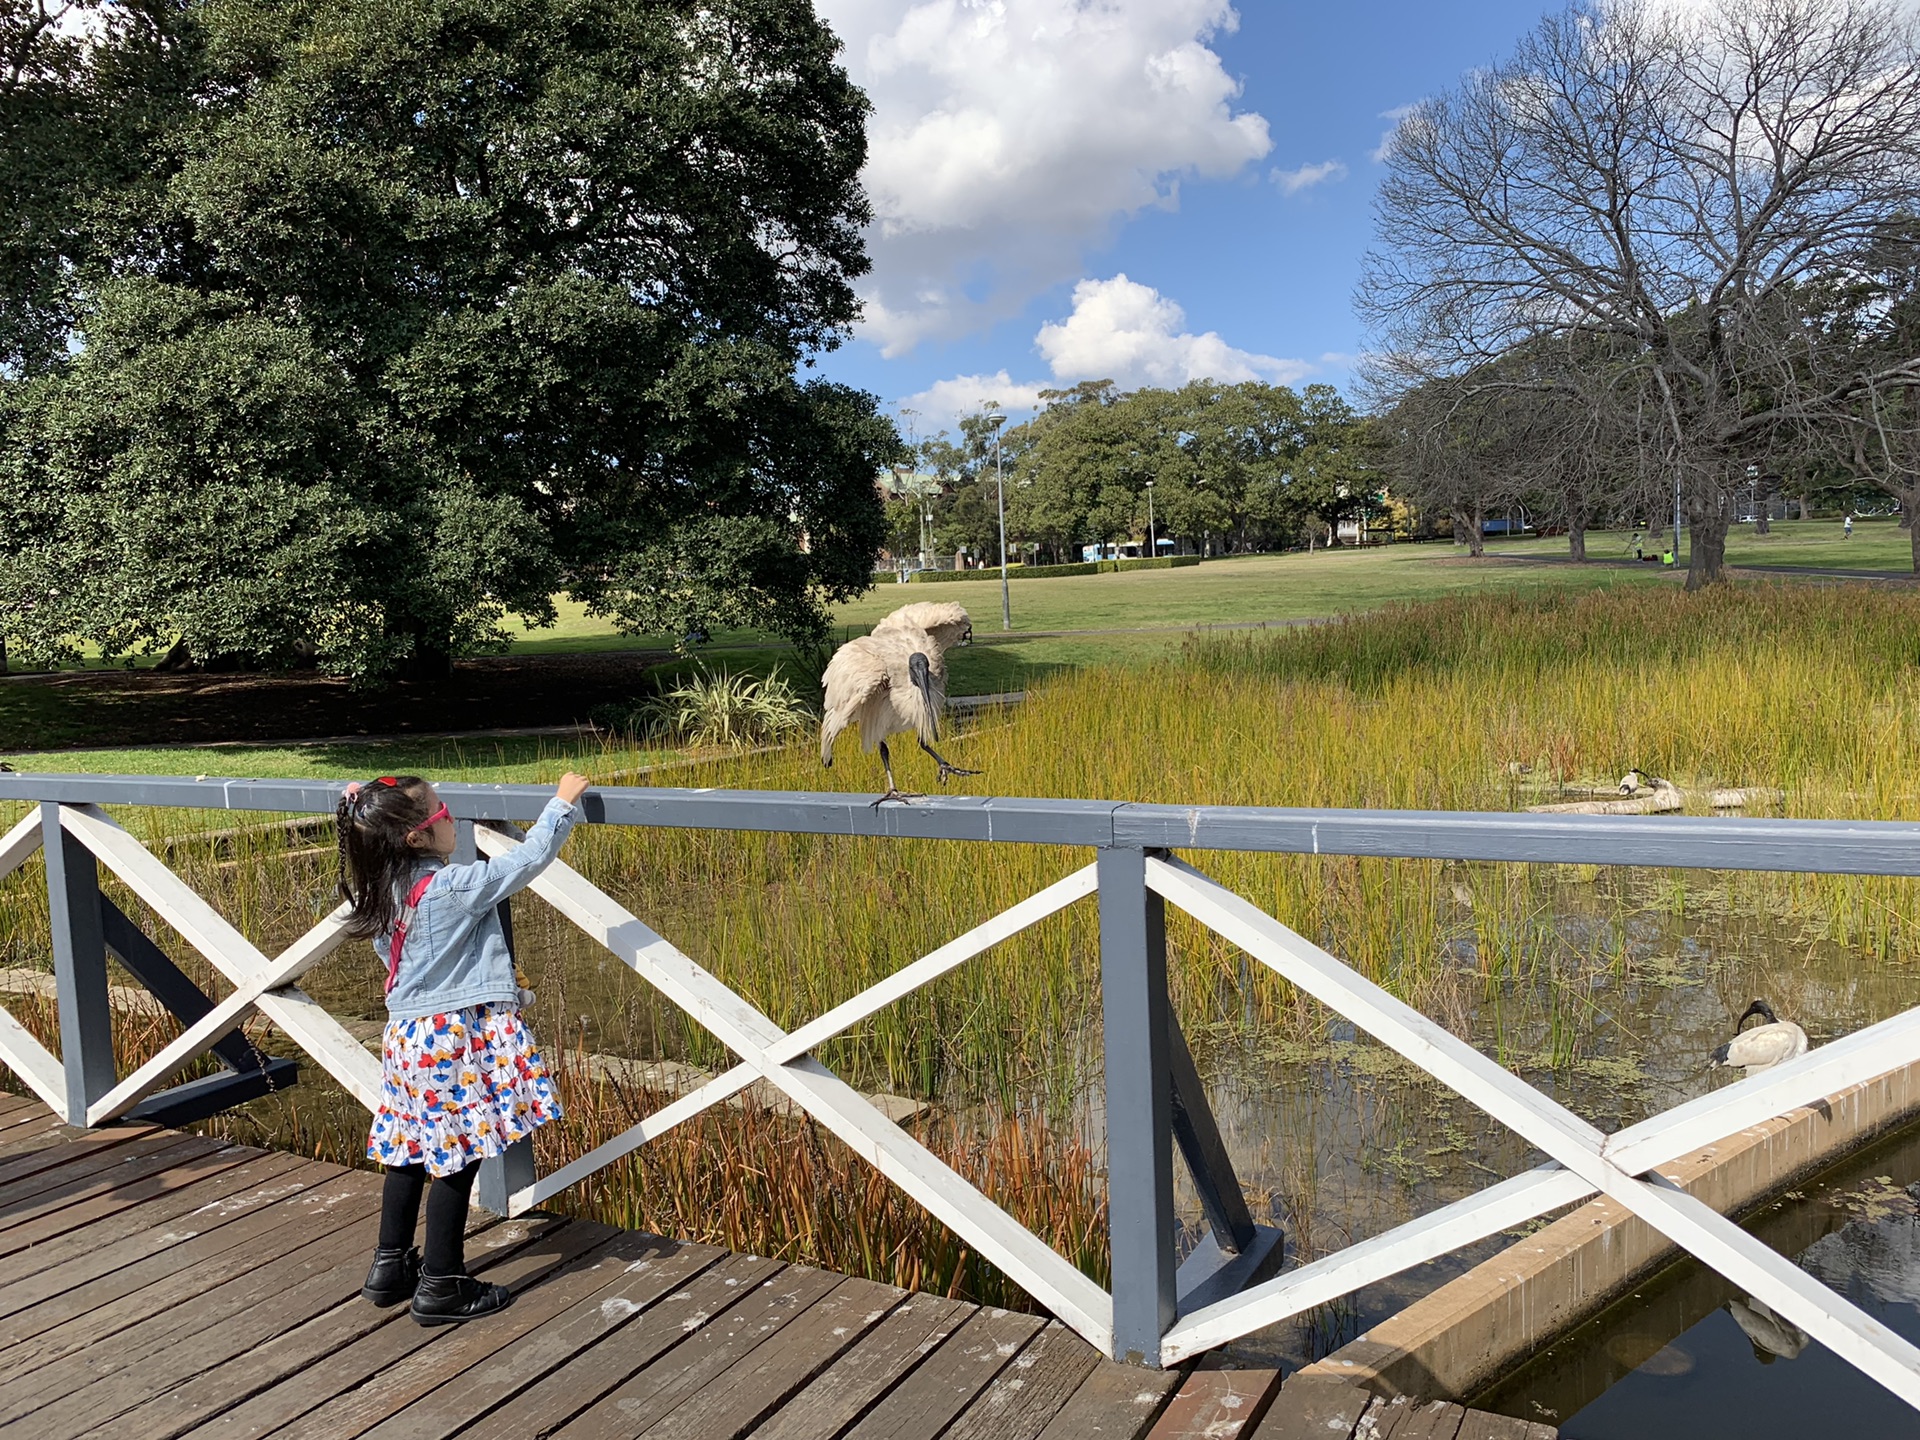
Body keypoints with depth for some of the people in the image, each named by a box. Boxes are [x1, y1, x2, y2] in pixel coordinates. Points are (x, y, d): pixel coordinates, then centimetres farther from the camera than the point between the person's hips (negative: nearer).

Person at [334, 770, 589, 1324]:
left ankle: (390, 1267, 30)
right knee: (458, 1159, 2)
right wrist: (564, 802, -3)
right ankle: (442, 1286, 10)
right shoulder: (455, 887, -19)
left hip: (408, 1037, 8)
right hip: (458, 1039, -8)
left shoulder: (381, 895, 4)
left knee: (409, 1154, 19)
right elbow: (527, 859, -13)